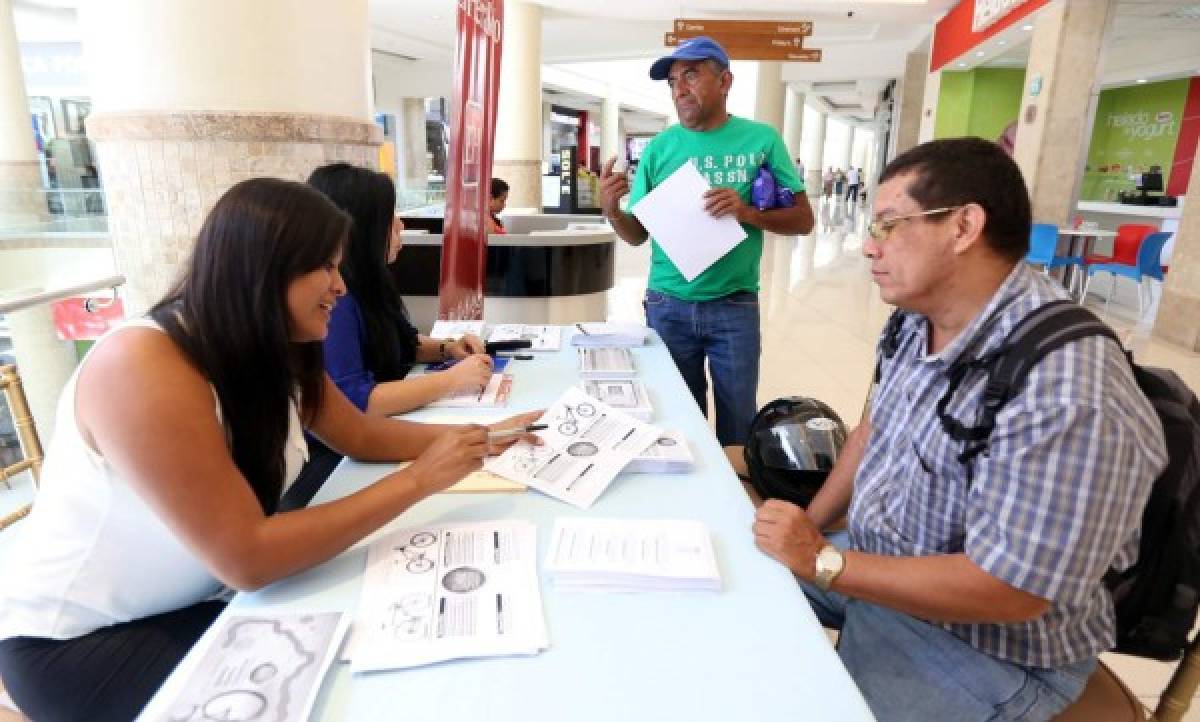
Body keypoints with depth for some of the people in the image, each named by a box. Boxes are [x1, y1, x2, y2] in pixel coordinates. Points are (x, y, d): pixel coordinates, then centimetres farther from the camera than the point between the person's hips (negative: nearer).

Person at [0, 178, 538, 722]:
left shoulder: (277, 352, -7)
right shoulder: (141, 367, -32)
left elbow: (362, 436, 3)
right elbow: (247, 558, -35)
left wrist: (475, 438, -11)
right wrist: (418, 480, -31)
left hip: (202, 598, 7)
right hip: (75, 641, -6)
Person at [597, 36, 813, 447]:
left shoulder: (761, 139, -1)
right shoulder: (659, 148, 2)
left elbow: (803, 220, 0)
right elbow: (638, 235, 4)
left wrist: (747, 212, -17)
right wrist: (612, 210, -16)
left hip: (735, 306, -1)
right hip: (668, 305, 1)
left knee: (738, 418, 9)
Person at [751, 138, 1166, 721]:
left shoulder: (1066, 395, -33)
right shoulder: (920, 318, -5)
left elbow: (1008, 591, -30)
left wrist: (824, 563, -24)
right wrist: (808, 526, -1)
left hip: (988, 649, -7)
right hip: (873, 561, 8)